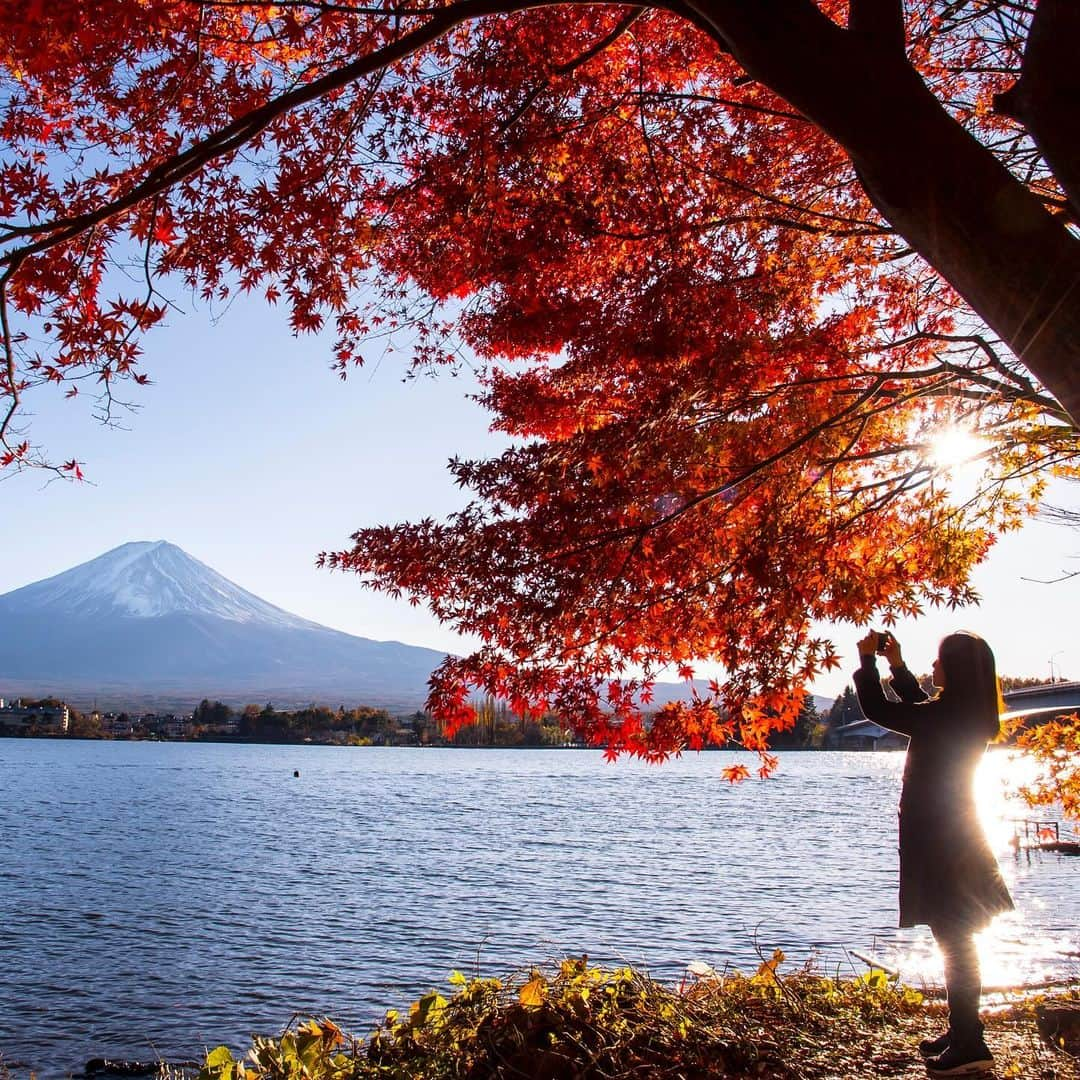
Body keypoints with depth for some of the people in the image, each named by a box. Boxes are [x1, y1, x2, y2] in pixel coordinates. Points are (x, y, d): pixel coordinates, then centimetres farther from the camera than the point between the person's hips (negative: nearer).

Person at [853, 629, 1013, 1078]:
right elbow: (921, 707, 27)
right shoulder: (966, 715, 7)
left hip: (941, 840, -10)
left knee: (954, 940, -4)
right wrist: (897, 665, 22)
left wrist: (868, 660, -6)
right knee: (955, 938, 16)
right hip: (953, 835, 10)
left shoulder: (948, 716, -21)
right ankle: (962, 1034, 26)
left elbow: (878, 710, -18)